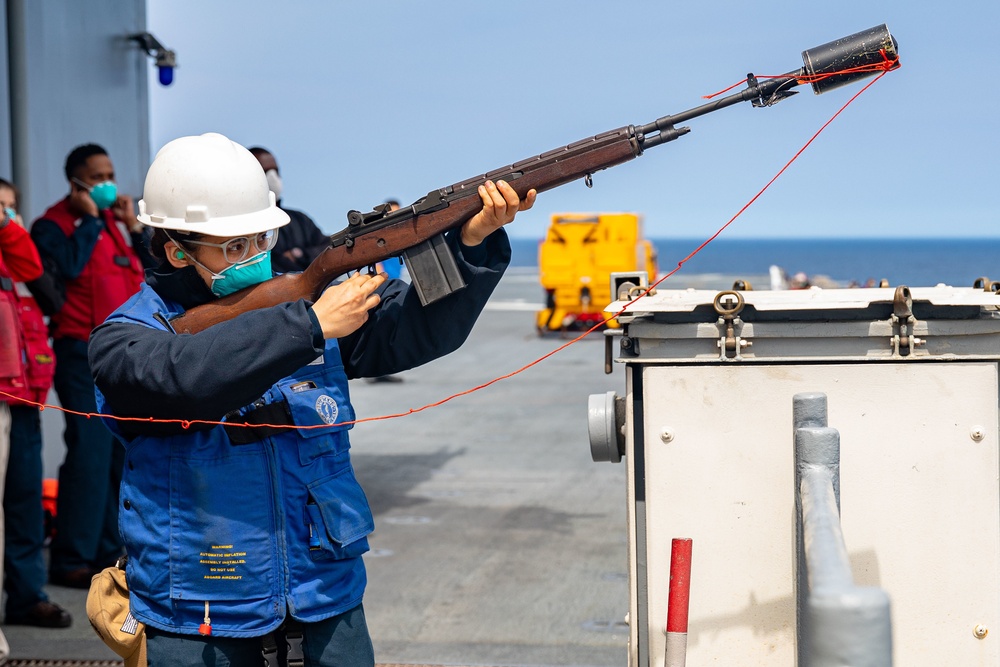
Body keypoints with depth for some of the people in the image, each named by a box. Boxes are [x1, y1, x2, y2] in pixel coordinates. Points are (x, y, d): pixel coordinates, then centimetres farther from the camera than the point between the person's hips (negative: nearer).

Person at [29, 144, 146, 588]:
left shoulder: (115, 222, 19)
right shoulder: (53, 226, -2)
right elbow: (68, 267, -21)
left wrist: (134, 226, 4)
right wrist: (89, 219, -11)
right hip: (83, 353, -7)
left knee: (123, 455, 8)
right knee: (89, 452, -11)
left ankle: (109, 550, 16)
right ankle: (72, 559, -7)